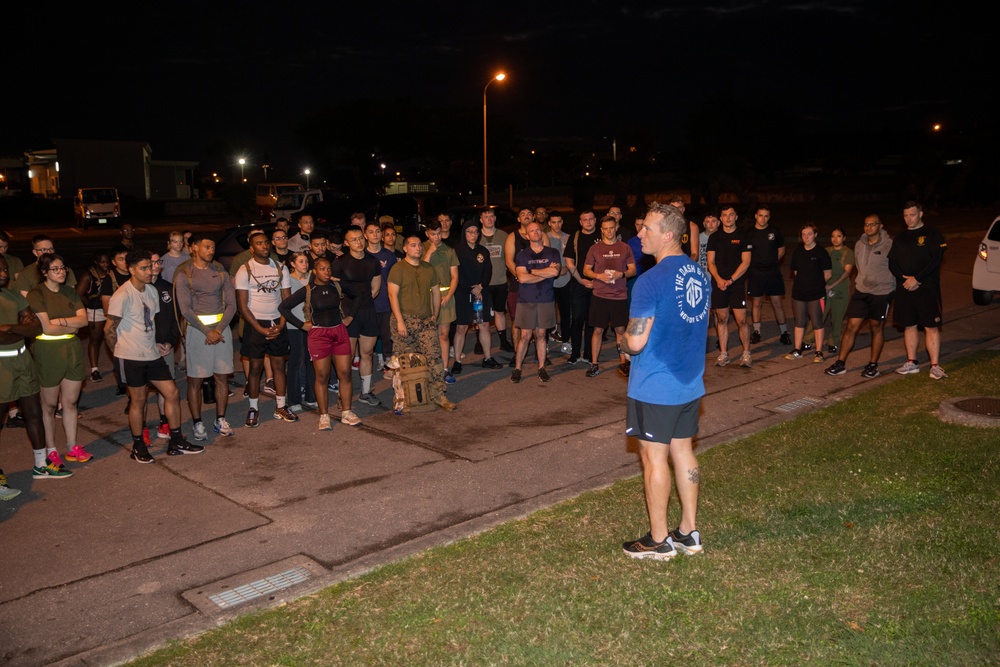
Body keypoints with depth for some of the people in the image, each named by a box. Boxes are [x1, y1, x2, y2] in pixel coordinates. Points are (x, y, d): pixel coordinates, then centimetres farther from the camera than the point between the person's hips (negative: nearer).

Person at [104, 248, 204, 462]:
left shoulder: (151, 291, 9)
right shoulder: (122, 296, -16)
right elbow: (109, 329, -12)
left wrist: (153, 344, 11)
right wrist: (122, 352, -2)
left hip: (152, 355, 7)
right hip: (132, 357, -7)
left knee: (172, 393, 6)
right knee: (139, 400, 3)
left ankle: (176, 443, 17)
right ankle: (138, 447, 20)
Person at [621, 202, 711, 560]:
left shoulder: (651, 281, -21)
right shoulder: (700, 275, 5)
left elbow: (636, 341, -23)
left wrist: (623, 340, 0)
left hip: (655, 386, -8)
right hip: (690, 382, 8)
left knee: (654, 457, 4)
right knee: (683, 451, 16)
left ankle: (659, 541, 15)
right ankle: (689, 532, 25)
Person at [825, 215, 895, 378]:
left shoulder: (889, 245, -12)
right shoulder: (859, 244, 4)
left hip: (882, 293, -4)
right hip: (861, 291, 4)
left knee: (877, 328, 9)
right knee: (851, 327, 1)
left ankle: (873, 365, 20)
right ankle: (840, 364, 6)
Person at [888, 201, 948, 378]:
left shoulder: (932, 234, -1)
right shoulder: (900, 237, 14)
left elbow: (936, 260, -10)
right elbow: (892, 262, 9)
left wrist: (917, 279, -16)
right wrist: (904, 278, -9)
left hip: (927, 287, -5)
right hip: (904, 288, 5)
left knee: (931, 327, -6)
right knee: (909, 326, 9)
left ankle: (935, 366, -5)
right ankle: (912, 363, 18)